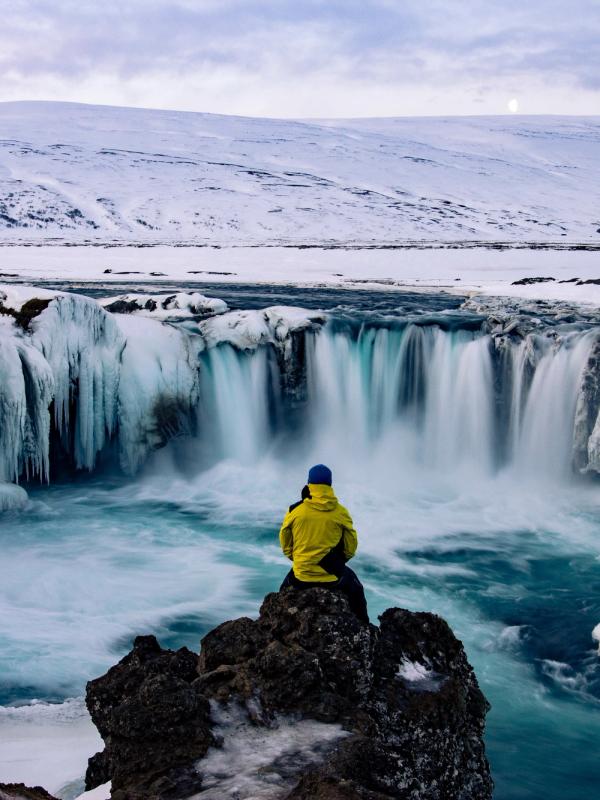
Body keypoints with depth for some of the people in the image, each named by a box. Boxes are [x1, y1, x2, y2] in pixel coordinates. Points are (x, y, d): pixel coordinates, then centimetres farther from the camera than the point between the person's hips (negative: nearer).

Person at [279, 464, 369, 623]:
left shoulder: (295, 510, -8)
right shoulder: (341, 512, -8)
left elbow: (285, 545, 4)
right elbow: (350, 547, 2)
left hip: (301, 577, 0)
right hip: (334, 578, 0)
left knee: (285, 586, 34)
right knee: (356, 589, 30)